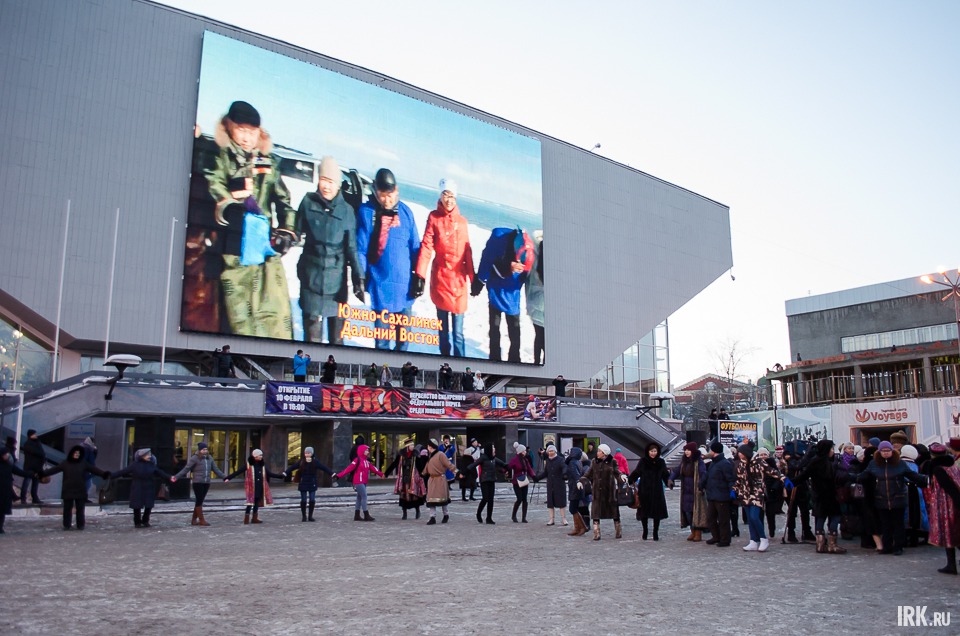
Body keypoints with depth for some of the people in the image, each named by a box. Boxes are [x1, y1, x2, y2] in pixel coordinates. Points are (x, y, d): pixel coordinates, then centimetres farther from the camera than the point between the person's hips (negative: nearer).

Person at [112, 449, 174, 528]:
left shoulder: (151, 464, 2)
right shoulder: (134, 465, -8)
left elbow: (160, 473, 7)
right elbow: (123, 472, -8)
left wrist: (169, 477, 0)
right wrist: (111, 475, -15)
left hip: (149, 489, 3)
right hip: (137, 489, -3)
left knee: (149, 505, 5)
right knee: (137, 506, 1)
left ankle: (145, 521, 23)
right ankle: (137, 522, 18)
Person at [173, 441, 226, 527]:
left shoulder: (209, 458, 11)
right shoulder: (195, 458, -6)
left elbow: (216, 470, 15)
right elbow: (186, 469, -7)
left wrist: (224, 477, 13)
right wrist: (176, 477, -15)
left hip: (206, 483, 5)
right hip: (198, 483, -5)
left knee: (199, 501, 11)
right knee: (199, 501, -1)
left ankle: (194, 520, 21)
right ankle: (201, 520, 5)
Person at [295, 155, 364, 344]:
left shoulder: (347, 210, -2)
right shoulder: (308, 202, 1)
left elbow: (351, 248, 0)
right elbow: (296, 232, 10)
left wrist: (358, 278, -4)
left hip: (337, 278, 0)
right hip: (311, 277, 0)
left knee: (337, 336, 7)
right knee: (313, 336, 2)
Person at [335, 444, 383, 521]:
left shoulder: (367, 461, 12)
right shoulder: (357, 460, -12)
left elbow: (373, 468, 17)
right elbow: (349, 468, -16)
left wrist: (381, 474, 19)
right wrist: (339, 475, -21)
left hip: (364, 482, 8)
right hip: (359, 482, -8)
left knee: (359, 498, 12)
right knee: (364, 497, -9)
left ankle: (357, 516, 19)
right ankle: (366, 516, -6)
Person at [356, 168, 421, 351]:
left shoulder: (405, 211, 3)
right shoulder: (366, 212, -4)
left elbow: (415, 246, 8)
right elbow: (361, 249, -2)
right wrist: (361, 279, -6)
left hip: (404, 284, 2)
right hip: (380, 285, -2)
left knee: (404, 335, 12)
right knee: (381, 337, 6)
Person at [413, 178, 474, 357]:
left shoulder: (462, 221, 5)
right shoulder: (434, 217, -1)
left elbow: (467, 251, 7)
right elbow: (426, 247, -8)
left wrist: (473, 278, 6)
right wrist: (419, 275, -16)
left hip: (459, 280, 1)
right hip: (440, 278, -1)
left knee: (458, 332, 0)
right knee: (443, 328, 11)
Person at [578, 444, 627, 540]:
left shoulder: (612, 462, -1)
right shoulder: (594, 462, 5)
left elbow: (616, 472, -4)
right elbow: (588, 474, 5)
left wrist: (622, 476, -26)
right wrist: (581, 481, -10)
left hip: (609, 491, -2)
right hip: (597, 491, 2)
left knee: (614, 510, 8)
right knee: (596, 512, -2)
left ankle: (618, 531, 25)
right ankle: (596, 533, 5)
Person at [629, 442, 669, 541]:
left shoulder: (661, 462, 4)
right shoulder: (643, 461, -2)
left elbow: (665, 475, 5)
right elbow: (636, 473, -4)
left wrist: (669, 481, -12)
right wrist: (628, 480, -15)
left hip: (657, 491, 1)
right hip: (644, 491, -1)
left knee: (657, 512, 1)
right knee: (644, 511, 5)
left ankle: (656, 533, 15)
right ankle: (645, 531, 22)